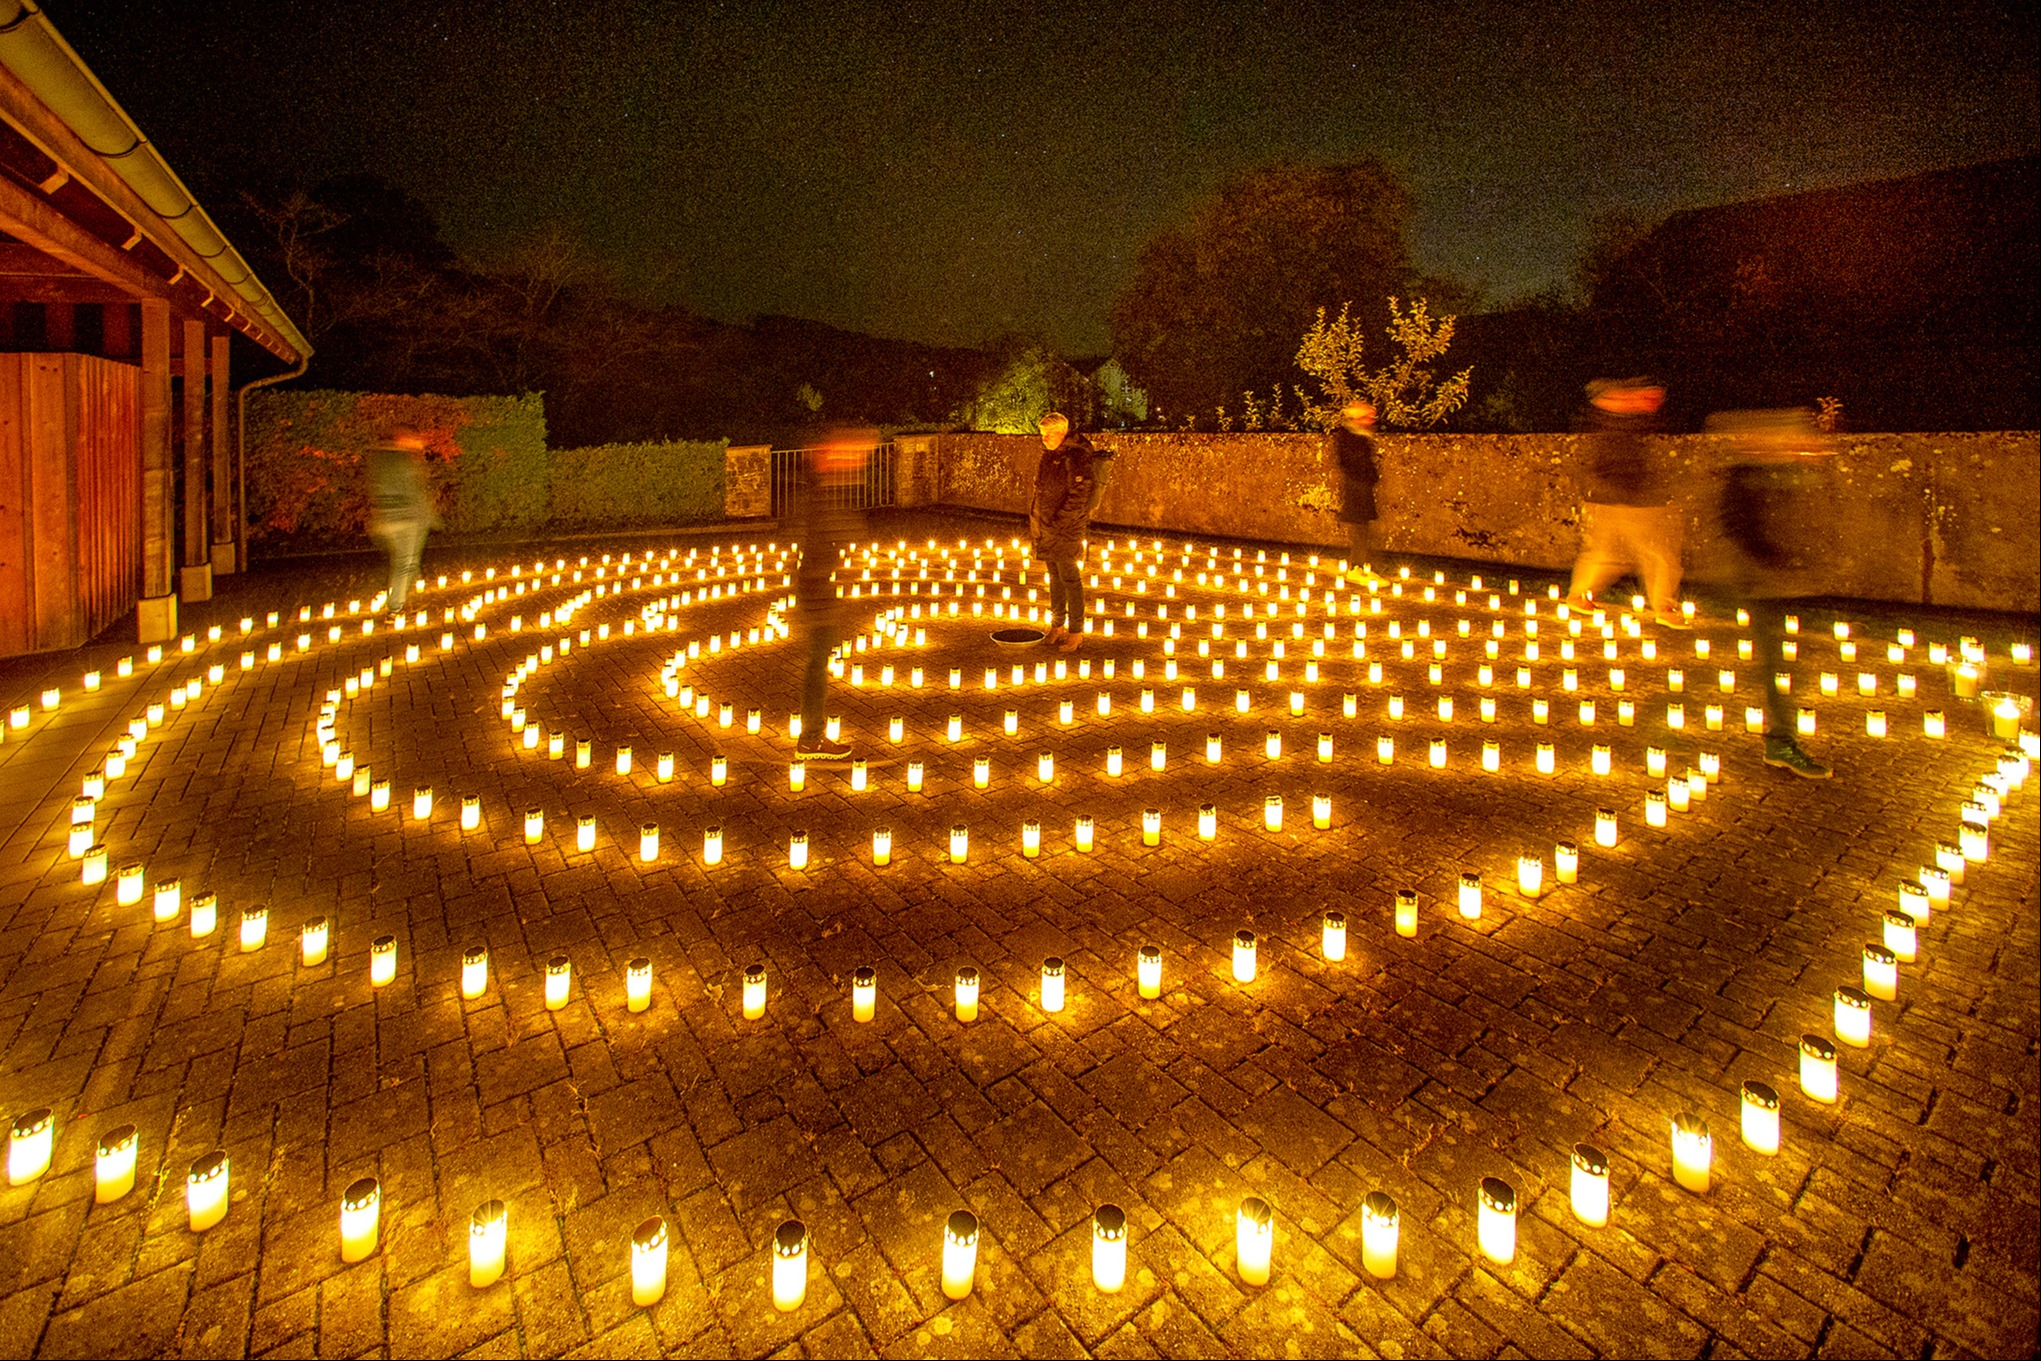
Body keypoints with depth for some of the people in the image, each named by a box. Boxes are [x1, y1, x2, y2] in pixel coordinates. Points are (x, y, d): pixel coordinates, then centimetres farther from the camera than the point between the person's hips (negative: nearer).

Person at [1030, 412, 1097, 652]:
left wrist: (1058, 523, -20)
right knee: (1054, 577, 15)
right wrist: (1034, 518, 18)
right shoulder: (1049, 455, 13)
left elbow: (1078, 496, -19)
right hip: (1046, 527, 9)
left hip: (1067, 527, -9)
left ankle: (1076, 632, 3)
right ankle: (1057, 626, 25)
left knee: (1070, 578, -4)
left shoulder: (1077, 456, -14)